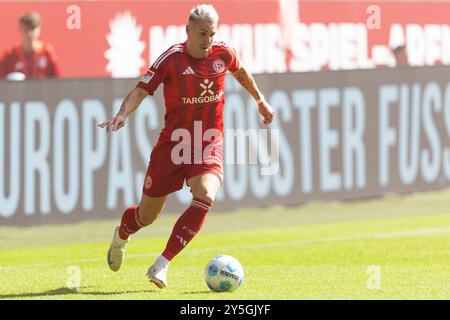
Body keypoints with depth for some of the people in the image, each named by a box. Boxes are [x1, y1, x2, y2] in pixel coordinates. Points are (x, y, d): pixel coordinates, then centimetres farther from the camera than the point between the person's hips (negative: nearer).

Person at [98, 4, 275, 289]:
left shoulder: (224, 54, -2)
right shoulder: (172, 59, -14)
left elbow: (240, 72, 22)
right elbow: (141, 90, -20)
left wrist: (260, 100, 31)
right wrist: (123, 113, -38)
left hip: (209, 146, 2)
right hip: (174, 143, -2)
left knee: (205, 197, -28)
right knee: (147, 216, 8)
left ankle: (161, 265, -24)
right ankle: (121, 237, 47)